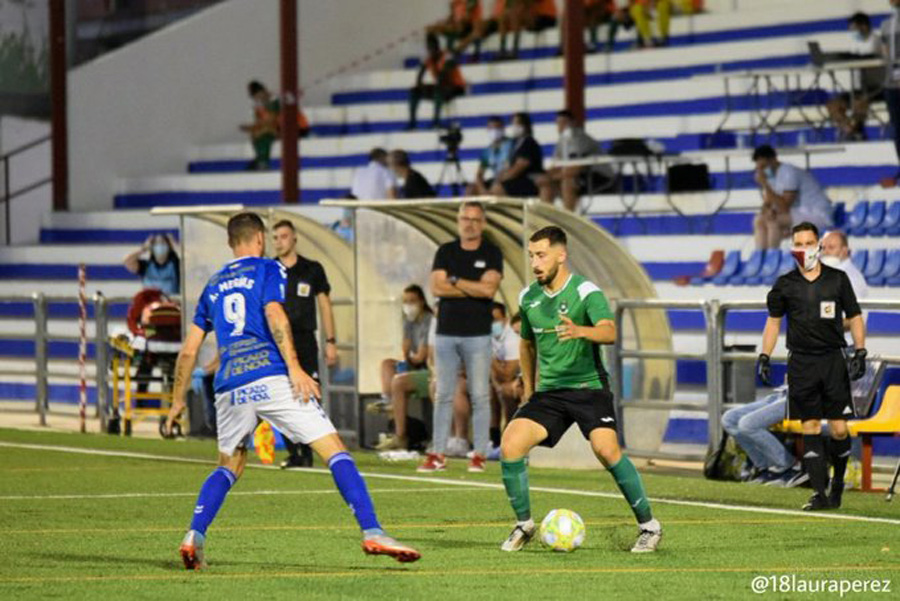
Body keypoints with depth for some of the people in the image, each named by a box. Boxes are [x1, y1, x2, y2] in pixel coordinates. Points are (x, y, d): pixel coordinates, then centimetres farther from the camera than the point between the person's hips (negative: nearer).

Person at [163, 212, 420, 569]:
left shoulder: (214, 285, 24)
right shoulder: (269, 269, 9)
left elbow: (189, 350, 22)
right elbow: (273, 314, -10)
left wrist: (178, 400, 30)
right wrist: (294, 367, -19)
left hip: (230, 389, 5)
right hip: (271, 377, -5)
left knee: (229, 467, 22)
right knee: (334, 450, -5)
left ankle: (194, 537, 3)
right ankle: (372, 533, -18)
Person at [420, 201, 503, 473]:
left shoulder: (491, 254, 2)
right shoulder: (445, 252, 9)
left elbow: (489, 288, -12)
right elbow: (437, 288, -4)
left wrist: (455, 281, -5)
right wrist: (474, 289, -8)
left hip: (478, 335, -3)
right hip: (446, 333, 3)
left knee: (480, 396, -4)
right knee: (443, 395, 3)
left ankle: (479, 455, -1)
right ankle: (438, 455, 5)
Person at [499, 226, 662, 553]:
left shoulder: (585, 291, -10)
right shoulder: (528, 297, 8)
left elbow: (610, 331, -28)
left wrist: (581, 331, -49)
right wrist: (529, 391, 22)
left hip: (588, 386, -5)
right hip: (548, 391, 5)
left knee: (606, 449, -26)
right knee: (510, 445, -15)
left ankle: (649, 525, -9)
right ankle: (524, 524, 4)